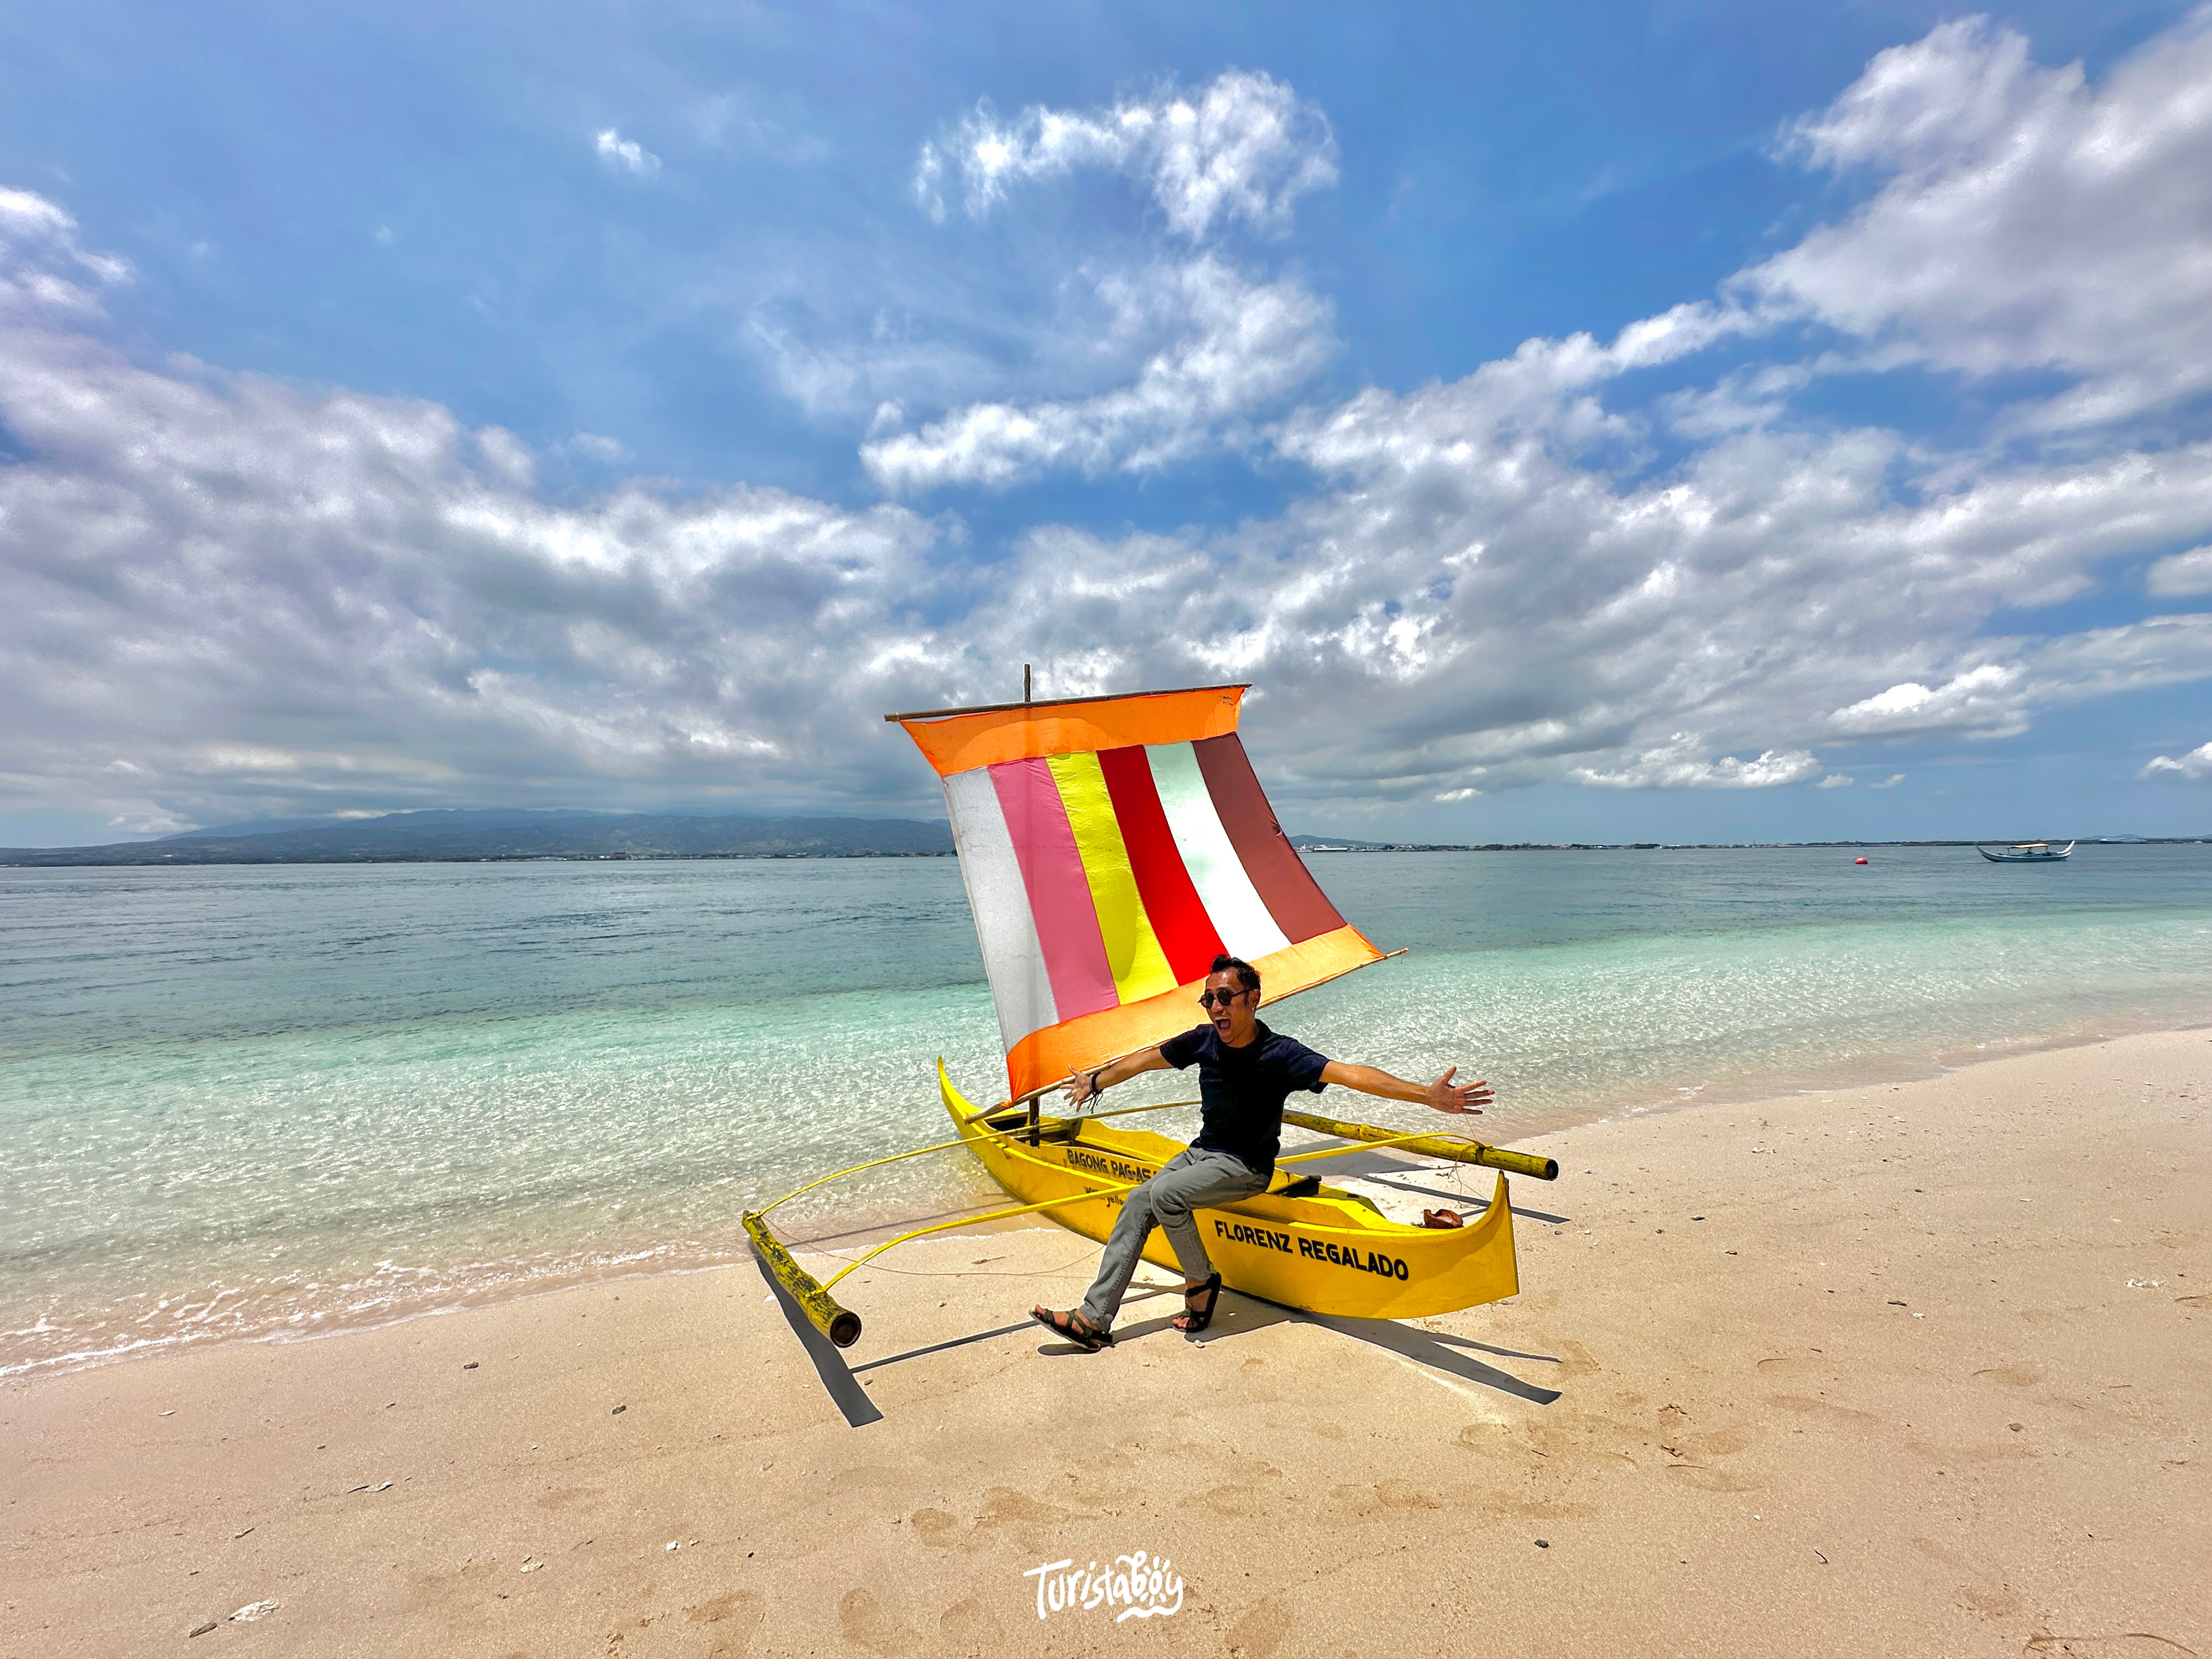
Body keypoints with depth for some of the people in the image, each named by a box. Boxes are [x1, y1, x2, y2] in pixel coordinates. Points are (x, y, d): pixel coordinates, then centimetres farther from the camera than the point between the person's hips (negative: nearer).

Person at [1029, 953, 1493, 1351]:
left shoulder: (1279, 1054, -22)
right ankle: (1095, 1320, -2)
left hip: (1247, 1167, -6)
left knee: (1166, 1193, -26)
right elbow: (1142, 1061, 8)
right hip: (1202, 1151, 6)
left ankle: (1201, 1283, -2)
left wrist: (1429, 1095, -43)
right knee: (1138, 1203, -9)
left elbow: (1352, 1074, -32)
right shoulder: (1204, 1040, -7)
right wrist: (1096, 1083, 20)